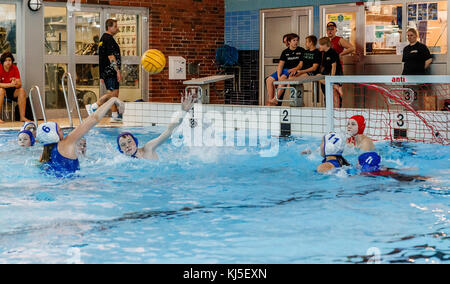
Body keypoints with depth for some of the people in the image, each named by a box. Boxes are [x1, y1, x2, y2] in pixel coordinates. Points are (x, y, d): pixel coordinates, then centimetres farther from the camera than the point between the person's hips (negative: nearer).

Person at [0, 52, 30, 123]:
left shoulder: (14, 68, -5)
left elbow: (19, 84, -10)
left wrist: (16, 83, -34)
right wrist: (10, 84, -38)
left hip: (11, 91, 3)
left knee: (22, 90, -23)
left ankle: (22, 117, -24)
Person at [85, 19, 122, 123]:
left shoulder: (103, 38, 21)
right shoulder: (108, 39, -11)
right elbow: (111, 57, -19)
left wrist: (102, 76, 24)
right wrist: (118, 71, -21)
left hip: (106, 71, 11)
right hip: (111, 71, -11)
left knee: (114, 93, 10)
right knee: (112, 93, -11)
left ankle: (115, 116, 9)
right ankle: (93, 107, -9)